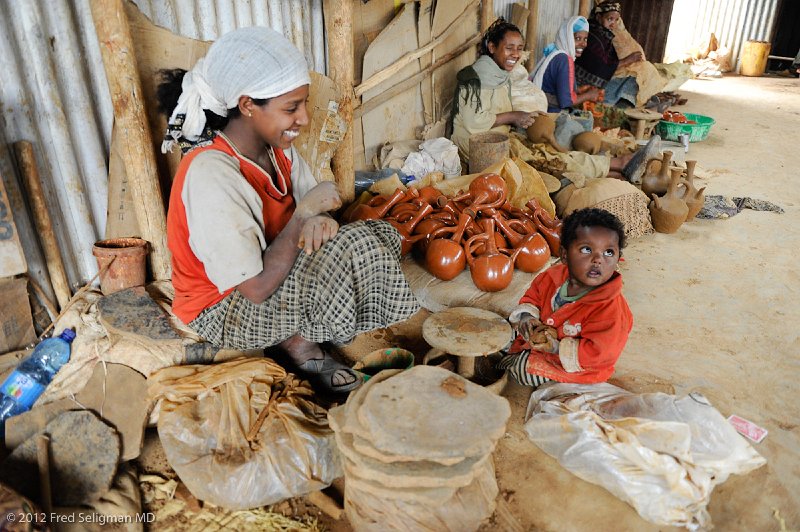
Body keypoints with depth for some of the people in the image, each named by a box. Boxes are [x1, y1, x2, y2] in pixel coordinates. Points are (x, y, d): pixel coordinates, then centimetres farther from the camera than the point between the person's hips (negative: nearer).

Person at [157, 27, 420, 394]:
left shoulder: (276, 146, -6)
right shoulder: (211, 175, -30)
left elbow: (309, 206, 3)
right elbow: (258, 288, -30)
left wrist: (319, 219, -22)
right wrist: (305, 212, -25)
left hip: (270, 271, 8)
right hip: (226, 309, -8)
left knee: (380, 235, -2)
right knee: (355, 246, -25)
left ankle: (298, 334, 0)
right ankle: (299, 343, 0)